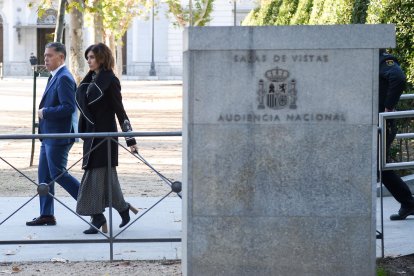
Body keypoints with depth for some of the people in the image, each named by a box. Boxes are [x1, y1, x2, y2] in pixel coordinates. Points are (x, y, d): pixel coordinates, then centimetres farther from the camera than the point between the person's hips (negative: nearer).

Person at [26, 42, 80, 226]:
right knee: (44, 176, 11)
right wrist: (44, 112, 9)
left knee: (58, 174, -8)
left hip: (58, 136, -10)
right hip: (49, 135, 10)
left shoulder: (64, 78, -16)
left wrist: (45, 112, -17)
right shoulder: (55, 77, 15)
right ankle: (46, 215, 15)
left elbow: (69, 107, -24)